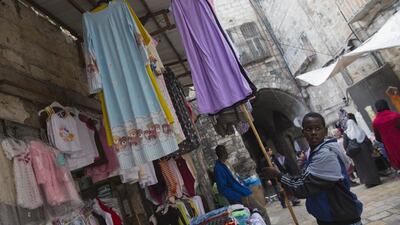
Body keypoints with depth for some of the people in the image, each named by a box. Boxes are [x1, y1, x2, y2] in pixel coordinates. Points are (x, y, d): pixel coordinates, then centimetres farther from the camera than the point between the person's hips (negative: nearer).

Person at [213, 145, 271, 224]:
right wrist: (239, 198, -22)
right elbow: (223, 189, -23)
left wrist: (244, 189, 14)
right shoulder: (218, 168, -20)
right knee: (262, 210, -4)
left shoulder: (223, 165, 10)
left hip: (242, 194, 9)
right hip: (241, 197, -9)